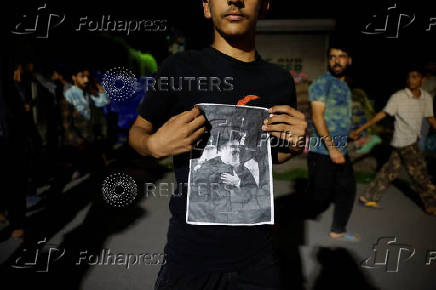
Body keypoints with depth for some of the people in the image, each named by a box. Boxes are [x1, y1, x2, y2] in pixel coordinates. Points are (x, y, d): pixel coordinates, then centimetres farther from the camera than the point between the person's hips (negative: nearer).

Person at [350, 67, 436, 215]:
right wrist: (359, 130, -21)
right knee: (420, 174, 2)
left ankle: (369, 197, 19)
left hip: (413, 141, 6)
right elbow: (382, 114, -16)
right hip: (404, 141, -6)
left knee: (390, 171, 10)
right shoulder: (398, 97, -13)